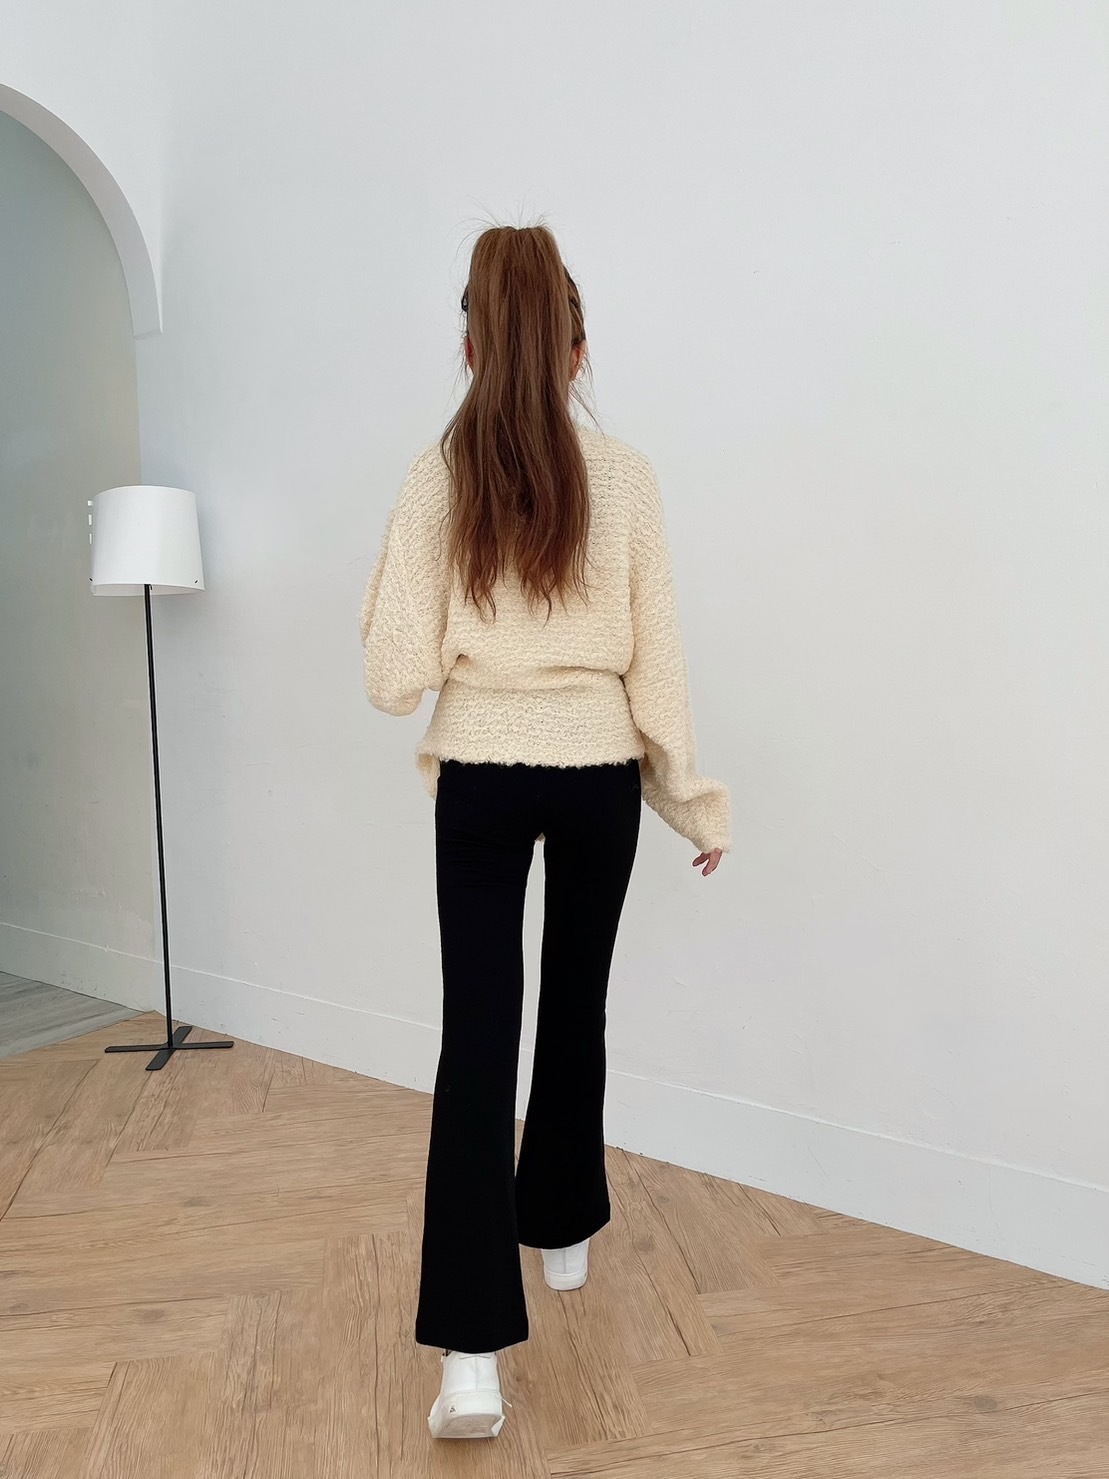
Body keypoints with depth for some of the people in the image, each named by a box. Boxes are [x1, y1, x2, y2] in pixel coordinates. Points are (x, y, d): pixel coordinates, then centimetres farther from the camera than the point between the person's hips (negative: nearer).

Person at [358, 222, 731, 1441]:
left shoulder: (435, 480, -6)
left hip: (480, 778, -1)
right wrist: (695, 798, 7)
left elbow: (398, 673, -9)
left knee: (477, 1031, 3)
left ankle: (472, 1353, 0)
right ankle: (562, 1229, 40)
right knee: (574, 1007, 19)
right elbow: (654, 661, -3)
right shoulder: (625, 477, -5)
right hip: (597, 774, 1)